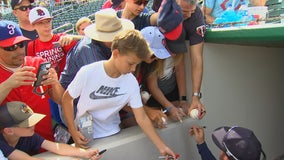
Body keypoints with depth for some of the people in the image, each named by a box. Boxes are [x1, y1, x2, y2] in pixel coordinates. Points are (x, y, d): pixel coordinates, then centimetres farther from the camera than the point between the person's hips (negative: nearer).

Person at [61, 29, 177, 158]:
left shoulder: (131, 82, -16)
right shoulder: (87, 73, -23)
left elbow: (142, 118, -12)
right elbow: (67, 99, -9)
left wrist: (162, 147, -15)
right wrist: (73, 131, -12)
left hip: (112, 134, 2)